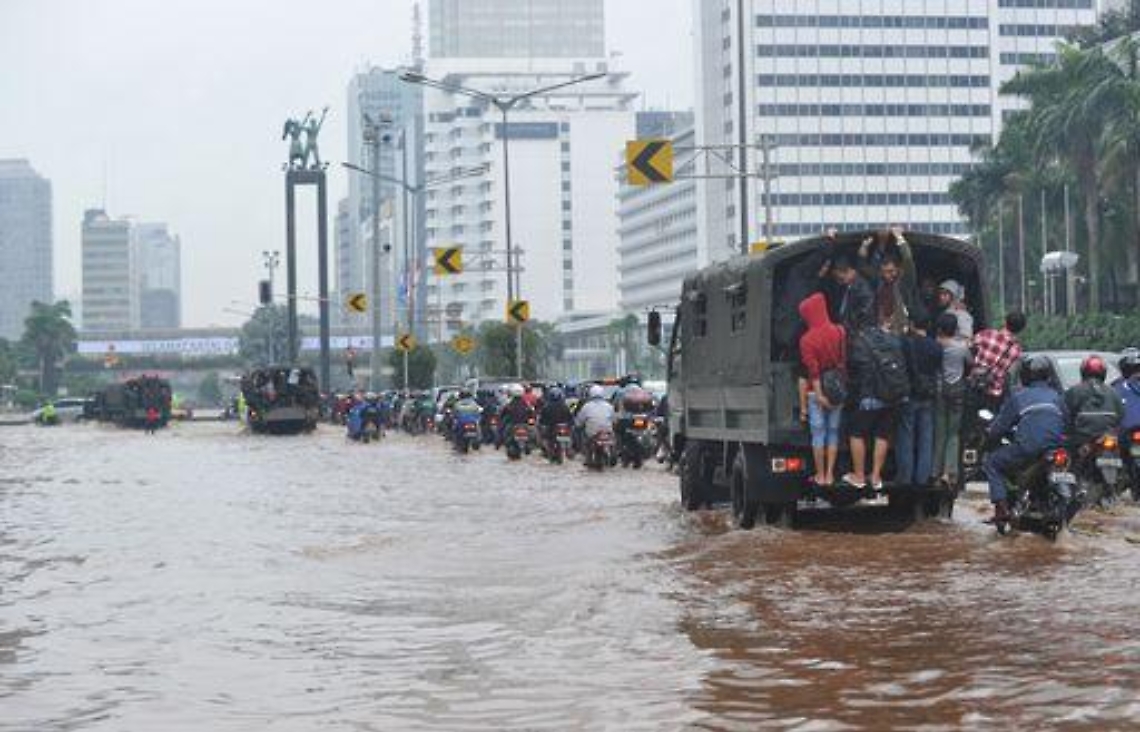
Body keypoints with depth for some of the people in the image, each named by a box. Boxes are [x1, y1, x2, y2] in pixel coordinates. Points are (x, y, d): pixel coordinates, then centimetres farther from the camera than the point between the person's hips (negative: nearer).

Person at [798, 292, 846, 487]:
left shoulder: (807, 339, -12)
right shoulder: (840, 333, -2)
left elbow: (812, 370, -14)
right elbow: (844, 362, 0)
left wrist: (819, 394, -13)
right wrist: (843, 385, 7)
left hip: (817, 391, -3)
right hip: (838, 390, 3)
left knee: (818, 433, 3)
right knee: (833, 432, 10)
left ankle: (820, 475, 5)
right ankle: (830, 474, 9)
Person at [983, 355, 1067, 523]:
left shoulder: (1017, 397, 6)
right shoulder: (1056, 397, 19)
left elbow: (1000, 426, 6)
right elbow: (1065, 425, 25)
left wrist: (989, 440, 26)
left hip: (1027, 450, -6)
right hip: (1055, 450, 6)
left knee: (991, 463, 12)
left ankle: (1002, 508, -4)